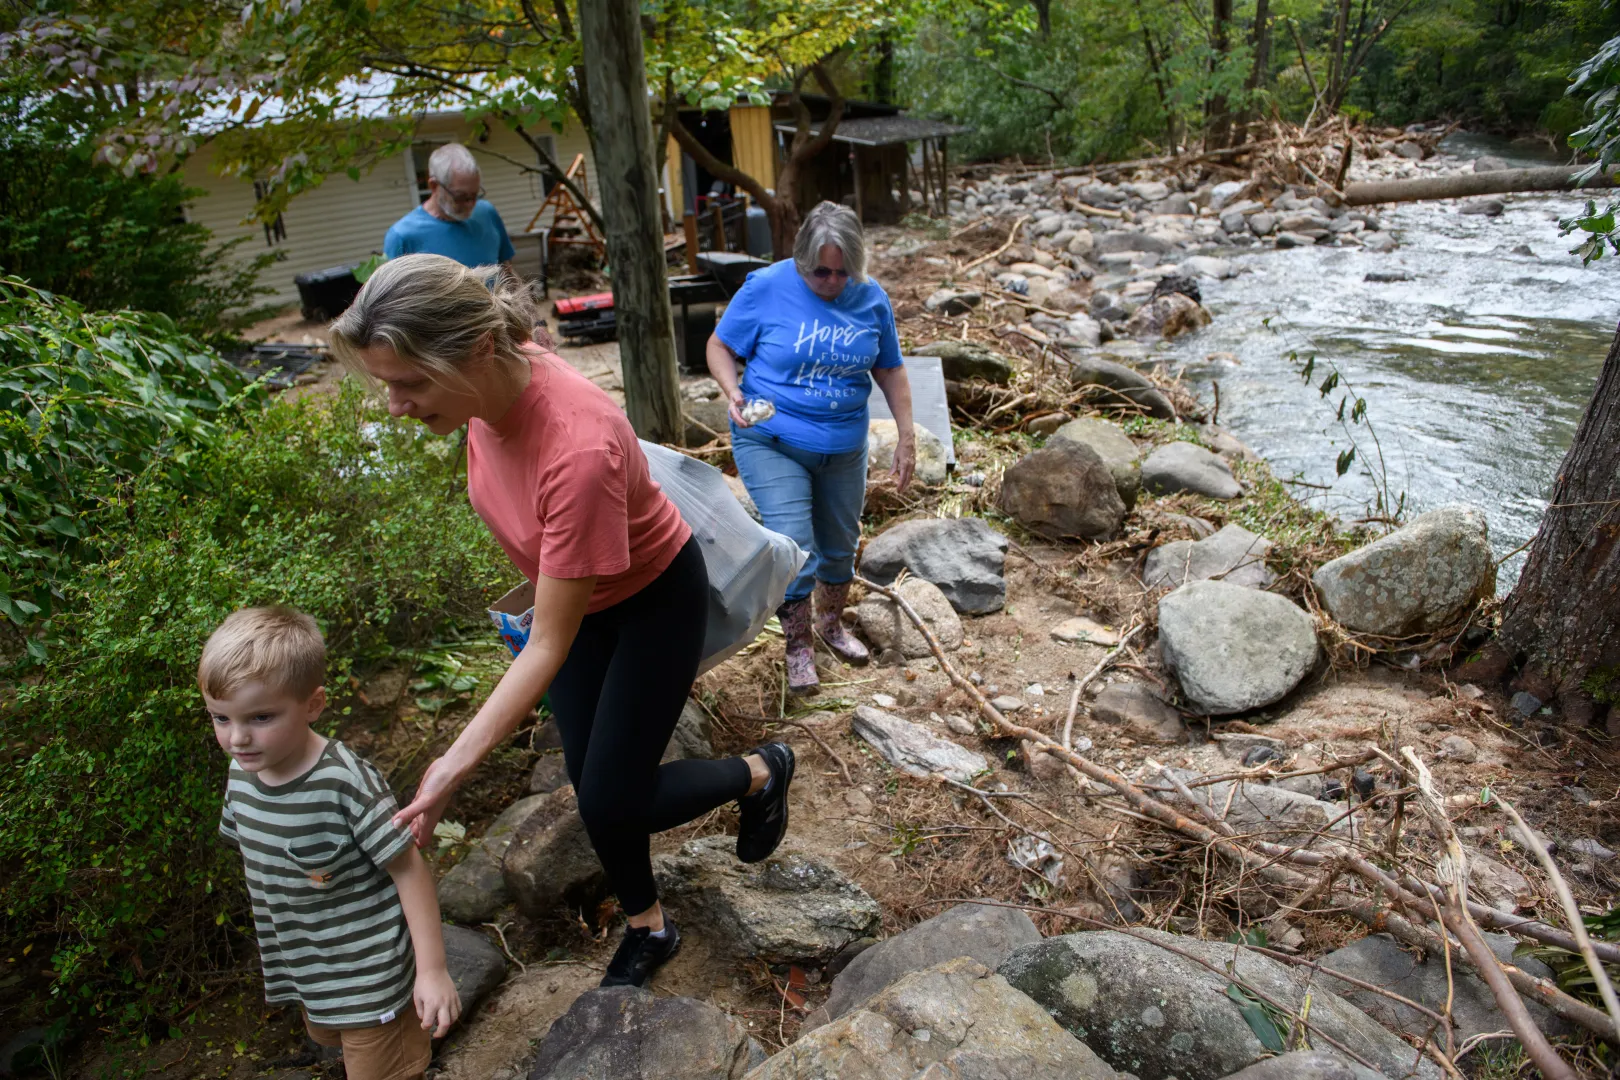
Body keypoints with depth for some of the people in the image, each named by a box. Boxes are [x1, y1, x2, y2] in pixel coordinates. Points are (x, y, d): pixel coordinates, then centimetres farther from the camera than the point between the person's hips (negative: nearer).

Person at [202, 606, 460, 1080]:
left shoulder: (346, 782, -30)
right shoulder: (241, 774, -9)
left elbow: (409, 869, -23)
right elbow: (257, 859, 7)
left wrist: (433, 970, -21)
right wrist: (279, 936, 18)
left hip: (368, 973, -7)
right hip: (306, 969, 7)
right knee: (328, 1038, 29)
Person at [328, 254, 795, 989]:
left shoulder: (578, 447, -41)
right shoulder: (486, 389, -19)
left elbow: (549, 646, -33)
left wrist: (454, 767, -34)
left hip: (655, 597, -7)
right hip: (578, 592, 7)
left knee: (611, 803, 0)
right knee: (587, 776, 14)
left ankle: (760, 773, 27)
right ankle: (649, 926, 40)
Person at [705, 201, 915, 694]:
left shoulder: (871, 298, -2)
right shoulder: (766, 288, -12)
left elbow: (890, 371, 7)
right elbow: (719, 347, -4)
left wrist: (906, 438, 4)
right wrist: (733, 392, -24)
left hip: (844, 447, 4)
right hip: (771, 442, -4)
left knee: (839, 544, 16)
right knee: (793, 546, -11)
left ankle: (831, 624, 43)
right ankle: (798, 646, 13)